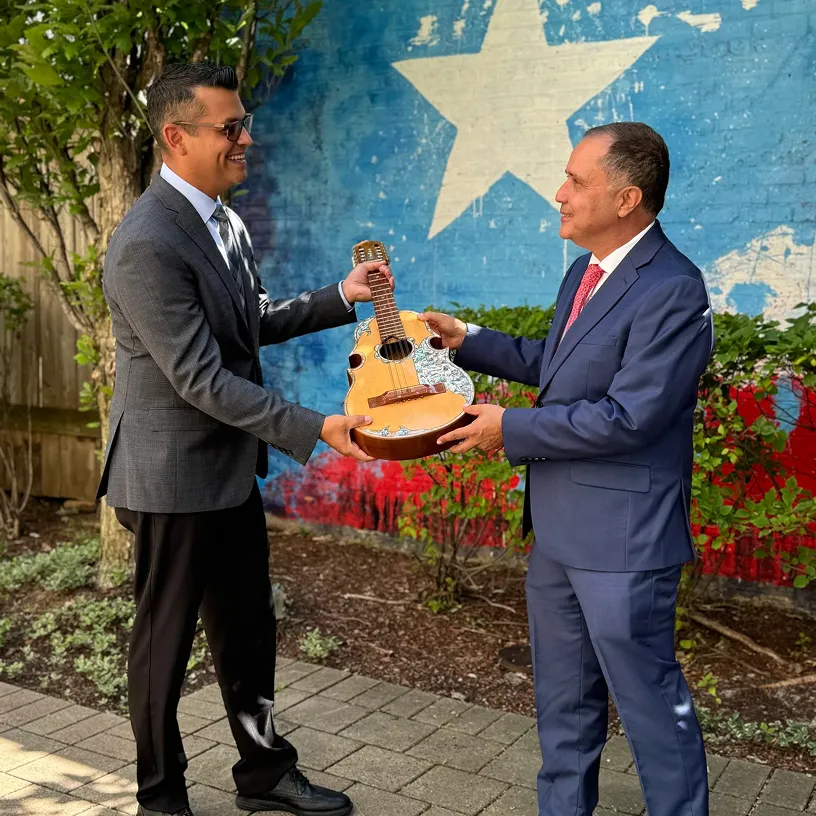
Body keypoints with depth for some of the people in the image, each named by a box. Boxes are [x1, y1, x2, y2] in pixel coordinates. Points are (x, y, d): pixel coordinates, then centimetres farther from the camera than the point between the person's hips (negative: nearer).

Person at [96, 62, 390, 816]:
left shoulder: (224, 222, 6)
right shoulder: (148, 244, -23)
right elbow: (201, 380, -25)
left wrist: (342, 297, 7)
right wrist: (314, 429, -25)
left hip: (231, 469, 9)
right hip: (176, 476, -8)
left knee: (248, 628, 19)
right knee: (166, 640, 10)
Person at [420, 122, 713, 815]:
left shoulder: (671, 290, -20)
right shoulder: (585, 270, 9)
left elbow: (627, 416, -25)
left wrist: (514, 429, -17)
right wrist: (468, 341, 14)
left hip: (621, 537, -9)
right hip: (559, 525, 9)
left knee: (648, 696, 6)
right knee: (563, 698, 22)